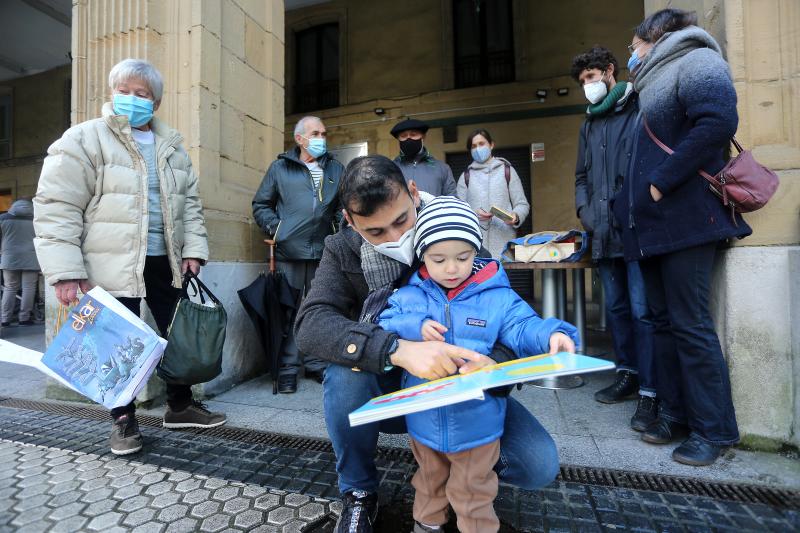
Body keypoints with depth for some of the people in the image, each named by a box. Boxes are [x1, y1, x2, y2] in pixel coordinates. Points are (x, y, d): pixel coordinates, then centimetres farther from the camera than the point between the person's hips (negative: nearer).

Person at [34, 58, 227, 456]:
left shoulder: (172, 146, 12)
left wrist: (193, 251, 2)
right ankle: (124, 420, 27)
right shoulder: (84, 139, -3)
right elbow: (56, 207, -8)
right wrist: (65, 271, -15)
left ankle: (180, 405, 29)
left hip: (164, 262, 5)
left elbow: (190, 203, 12)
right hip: (112, 265, -4)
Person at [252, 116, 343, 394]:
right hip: (289, 253, -2)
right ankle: (287, 368, 13)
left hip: (323, 253, 2)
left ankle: (316, 364, 21)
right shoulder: (280, 168, 9)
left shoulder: (336, 170, 14)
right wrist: (276, 228, -5)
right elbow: (260, 205, 9)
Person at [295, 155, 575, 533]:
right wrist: (398, 350, -43)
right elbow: (310, 324, -27)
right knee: (345, 370, -32)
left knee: (540, 465, -17)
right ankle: (358, 491, -3)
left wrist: (495, 360, -36)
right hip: (386, 392, 0)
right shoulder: (343, 251, -12)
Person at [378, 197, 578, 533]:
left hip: (476, 423, -2)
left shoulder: (498, 298, -12)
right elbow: (382, 329, -10)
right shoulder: (407, 295, -7)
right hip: (423, 421, 3)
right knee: (429, 482, 30)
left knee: (473, 493, 22)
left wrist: (552, 335, -36)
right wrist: (415, 328, -26)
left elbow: (523, 330, -16)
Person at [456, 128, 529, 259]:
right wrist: (473, 214, -12)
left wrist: (516, 216, -13)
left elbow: (522, 204, 9)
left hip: (504, 238, 0)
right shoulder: (465, 176, 13)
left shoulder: (507, 170, 11)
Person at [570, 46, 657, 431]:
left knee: (642, 309, -6)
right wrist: (583, 209, 8)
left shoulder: (640, 110, 3)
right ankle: (627, 373, 26)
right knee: (616, 306, 12)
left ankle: (649, 391, 5)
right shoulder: (589, 125, 22)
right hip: (604, 231, 6)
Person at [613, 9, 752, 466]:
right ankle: (676, 413, 20)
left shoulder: (695, 61, -2)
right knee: (666, 320, 9)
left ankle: (714, 429, 9)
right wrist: (629, 204, 15)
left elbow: (719, 120, -21)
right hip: (655, 225, 9)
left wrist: (663, 182, -17)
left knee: (690, 324, -5)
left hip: (687, 221, -9)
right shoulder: (657, 85, 25)